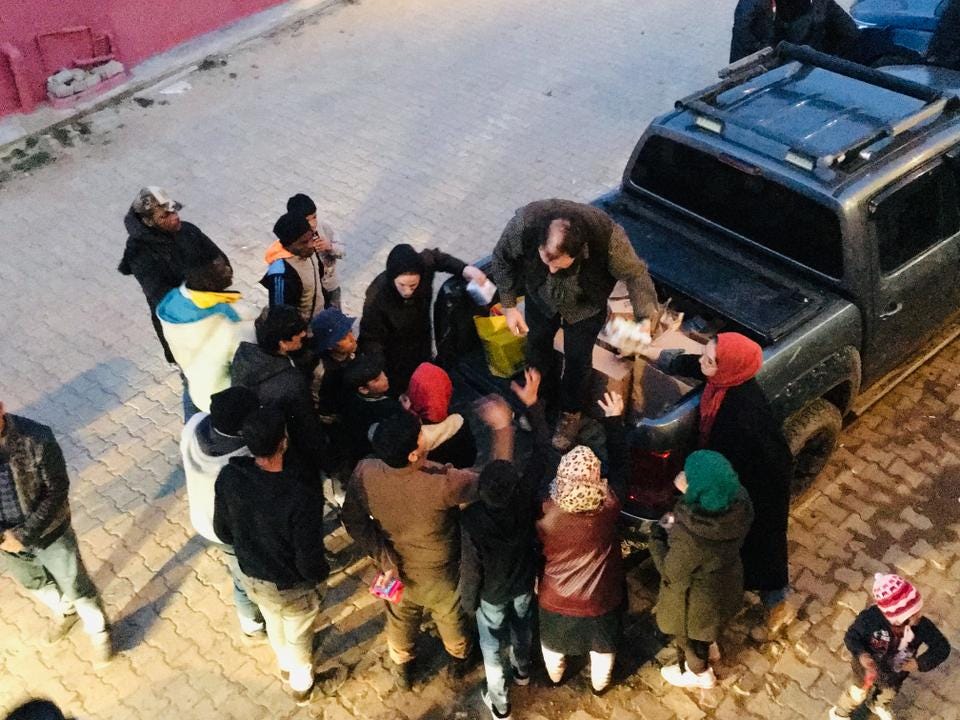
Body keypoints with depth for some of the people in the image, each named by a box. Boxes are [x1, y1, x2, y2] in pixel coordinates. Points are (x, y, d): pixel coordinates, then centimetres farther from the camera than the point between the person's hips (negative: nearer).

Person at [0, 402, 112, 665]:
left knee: (76, 587, 17)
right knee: (35, 584, 30)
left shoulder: (36, 439, -29)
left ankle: (98, 632, 44)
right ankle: (65, 613, 61)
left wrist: (25, 534, -24)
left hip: (49, 532, -3)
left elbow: (57, 491, -20)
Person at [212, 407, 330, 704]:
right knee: (298, 638, 28)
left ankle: (286, 665, 66)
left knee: (274, 624, 36)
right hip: (293, 587, -4)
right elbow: (309, 562, -29)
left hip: (251, 577, 5)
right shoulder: (302, 495, -39)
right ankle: (301, 685, 57)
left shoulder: (229, 477, -24)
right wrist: (322, 575, -5)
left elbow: (223, 532, -6)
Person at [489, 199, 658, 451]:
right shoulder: (523, 224, -40)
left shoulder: (608, 237, -43)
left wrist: (645, 319, -35)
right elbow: (502, 259, -17)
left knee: (577, 360, 15)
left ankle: (571, 413, 45)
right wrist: (509, 306, -13)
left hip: (585, 307, -1)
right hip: (540, 298, 2)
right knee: (537, 346, 23)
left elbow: (635, 274, -24)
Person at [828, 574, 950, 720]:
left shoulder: (922, 625, -36)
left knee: (889, 694, 35)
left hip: (896, 673, 3)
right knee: (859, 694, 27)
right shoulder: (870, 618, -42)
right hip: (868, 668, -3)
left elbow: (942, 647, -20)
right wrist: (861, 655, -43)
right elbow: (851, 637, -25)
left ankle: (876, 705, 71)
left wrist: (920, 663, -31)